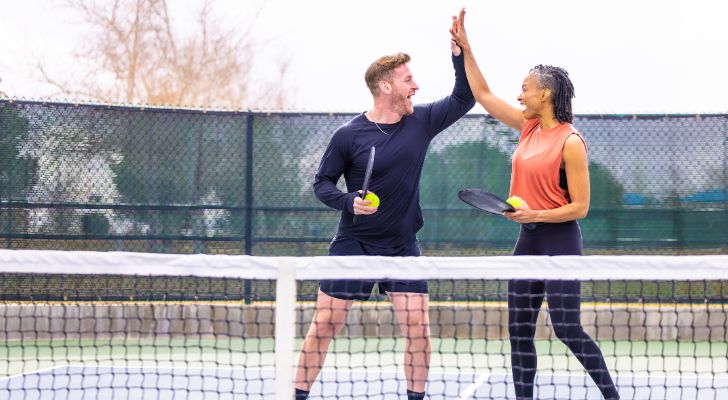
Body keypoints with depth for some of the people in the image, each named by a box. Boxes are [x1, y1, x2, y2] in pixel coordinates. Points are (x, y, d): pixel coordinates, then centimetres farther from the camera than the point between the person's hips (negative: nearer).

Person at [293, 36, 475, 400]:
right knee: (324, 326, 1)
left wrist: (459, 51, -9)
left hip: (402, 246, 3)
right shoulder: (349, 135, -9)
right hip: (354, 245, -3)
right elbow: (322, 182, -2)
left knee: (417, 326, -6)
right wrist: (349, 202, -21)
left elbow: (463, 98, 4)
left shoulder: (421, 121, 1)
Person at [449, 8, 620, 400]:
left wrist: (536, 214, -22)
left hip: (559, 238, -8)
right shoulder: (529, 127, 7)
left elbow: (580, 206, -13)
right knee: (519, 330, 7)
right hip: (527, 239, 8)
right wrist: (464, 47, 11)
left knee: (567, 329, -8)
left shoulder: (570, 142, -14)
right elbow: (483, 95, 15)